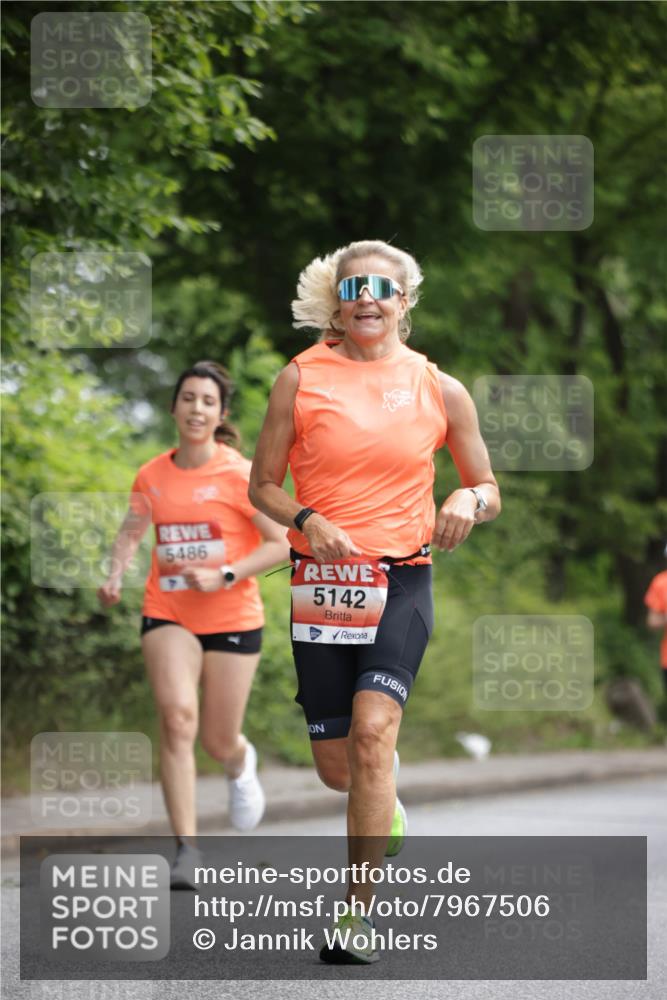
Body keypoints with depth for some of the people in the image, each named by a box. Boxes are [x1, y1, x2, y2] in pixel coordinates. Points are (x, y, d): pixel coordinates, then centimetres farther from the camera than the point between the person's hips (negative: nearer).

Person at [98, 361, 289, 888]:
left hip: (232, 618, -2)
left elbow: (281, 543, -9)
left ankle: (241, 765, 46)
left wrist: (224, 576, -19)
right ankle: (187, 849, -17)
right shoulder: (151, 476, 3)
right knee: (177, 716, -20)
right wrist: (116, 576, 1)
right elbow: (132, 532, 19)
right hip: (167, 614, 2)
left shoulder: (239, 474, -9)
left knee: (218, 741, 5)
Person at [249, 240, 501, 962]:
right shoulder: (302, 377, 3)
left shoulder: (438, 388, 5)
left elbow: (488, 490, 14)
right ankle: (386, 806, 42)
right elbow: (262, 486, 7)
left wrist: (470, 501, -9)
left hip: (402, 581, -1)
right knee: (337, 768, 4)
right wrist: (307, 520, -13)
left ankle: (358, 912, -17)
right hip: (322, 579, 1)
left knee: (372, 731, -22)